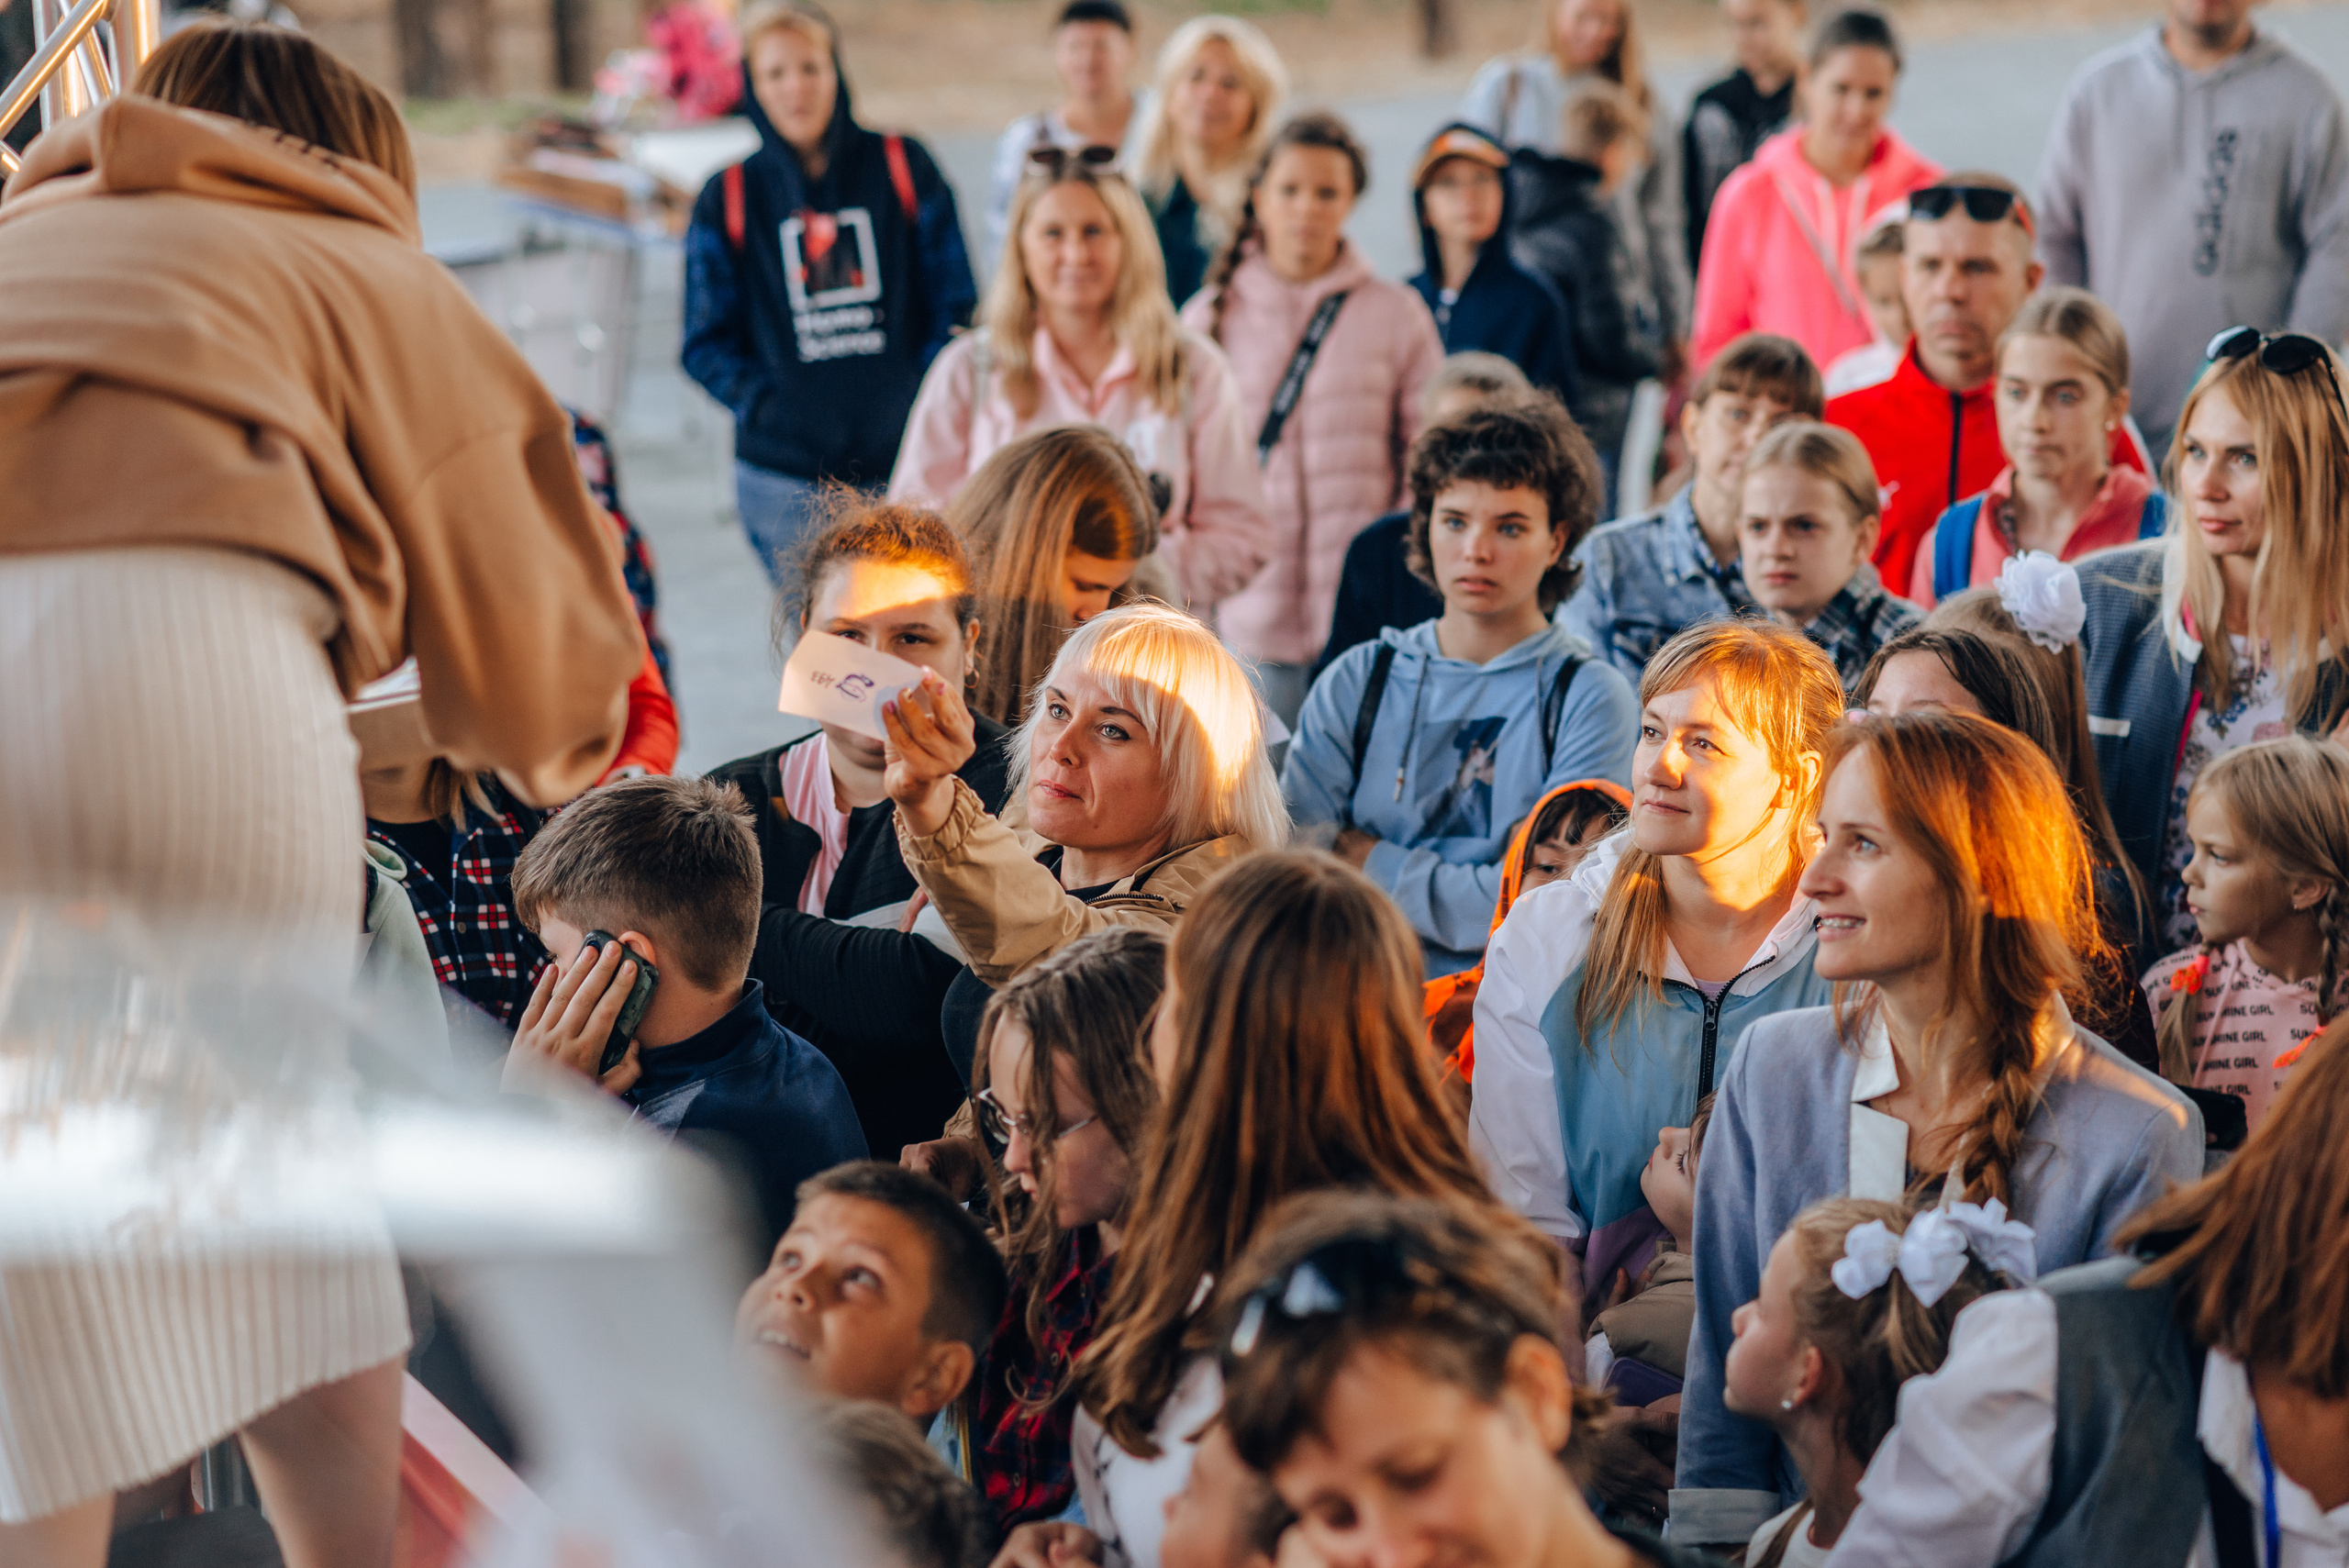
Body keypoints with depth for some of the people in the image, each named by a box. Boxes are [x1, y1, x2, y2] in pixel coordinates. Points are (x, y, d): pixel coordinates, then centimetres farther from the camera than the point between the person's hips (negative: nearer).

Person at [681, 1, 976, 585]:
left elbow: (957, 308, 6)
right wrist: (764, 405, -8)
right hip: (786, 481, 0)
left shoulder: (904, 169, 6)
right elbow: (707, 343, 7)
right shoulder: (728, 198, 7)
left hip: (906, 460, 0)